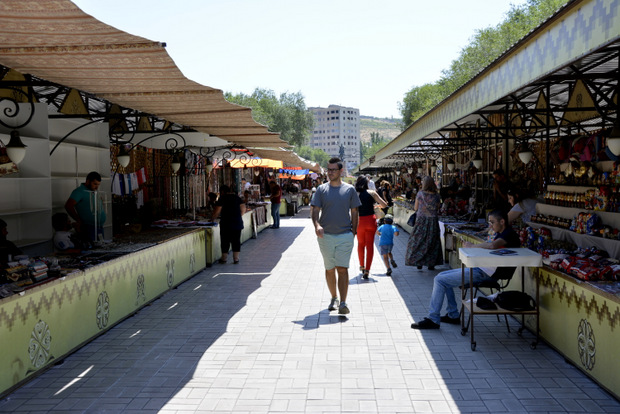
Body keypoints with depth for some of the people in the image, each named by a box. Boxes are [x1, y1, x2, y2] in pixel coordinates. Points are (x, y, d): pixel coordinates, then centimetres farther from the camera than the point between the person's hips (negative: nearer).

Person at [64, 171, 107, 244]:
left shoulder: (94, 192, 16)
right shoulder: (80, 191, -9)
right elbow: (68, 206, -17)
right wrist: (79, 221, -12)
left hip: (100, 227, 8)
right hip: (88, 229, -8)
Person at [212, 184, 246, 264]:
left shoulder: (222, 199, -5)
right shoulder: (237, 197, 9)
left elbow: (217, 211, -9)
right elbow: (243, 209, 7)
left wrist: (212, 219, 4)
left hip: (226, 223, -4)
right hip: (238, 223, 4)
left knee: (225, 241, 6)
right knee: (236, 240, 8)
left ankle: (224, 258, 13)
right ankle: (236, 258, 8)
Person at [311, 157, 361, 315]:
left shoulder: (350, 189, 4)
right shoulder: (321, 189, 4)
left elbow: (354, 212, 9)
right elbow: (315, 210, 0)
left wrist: (353, 232, 2)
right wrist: (317, 225, -19)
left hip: (345, 236, -1)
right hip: (325, 236, 1)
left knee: (342, 269, -8)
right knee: (329, 269, 11)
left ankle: (343, 303, -8)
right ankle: (333, 298, 26)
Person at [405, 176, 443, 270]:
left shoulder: (420, 194, -7)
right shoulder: (436, 196, -3)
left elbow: (415, 208, -1)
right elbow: (438, 208, 6)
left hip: (421, 220, -1)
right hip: (433, 220, 2)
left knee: (418, 241, 8)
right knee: (432, 241, 10)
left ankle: (419, 263, 6)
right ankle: (431, 264, 12)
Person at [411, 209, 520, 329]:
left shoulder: (509, 234, -15)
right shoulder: (500, 234, 17)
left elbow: (492, 245, -33)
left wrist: (472, 246, -18)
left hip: (483, 273, -11)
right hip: (478, 268, 11)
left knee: (440, 280, -12)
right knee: (442, 276, 17)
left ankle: (433, 320, -4)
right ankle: (453, 315, 18)